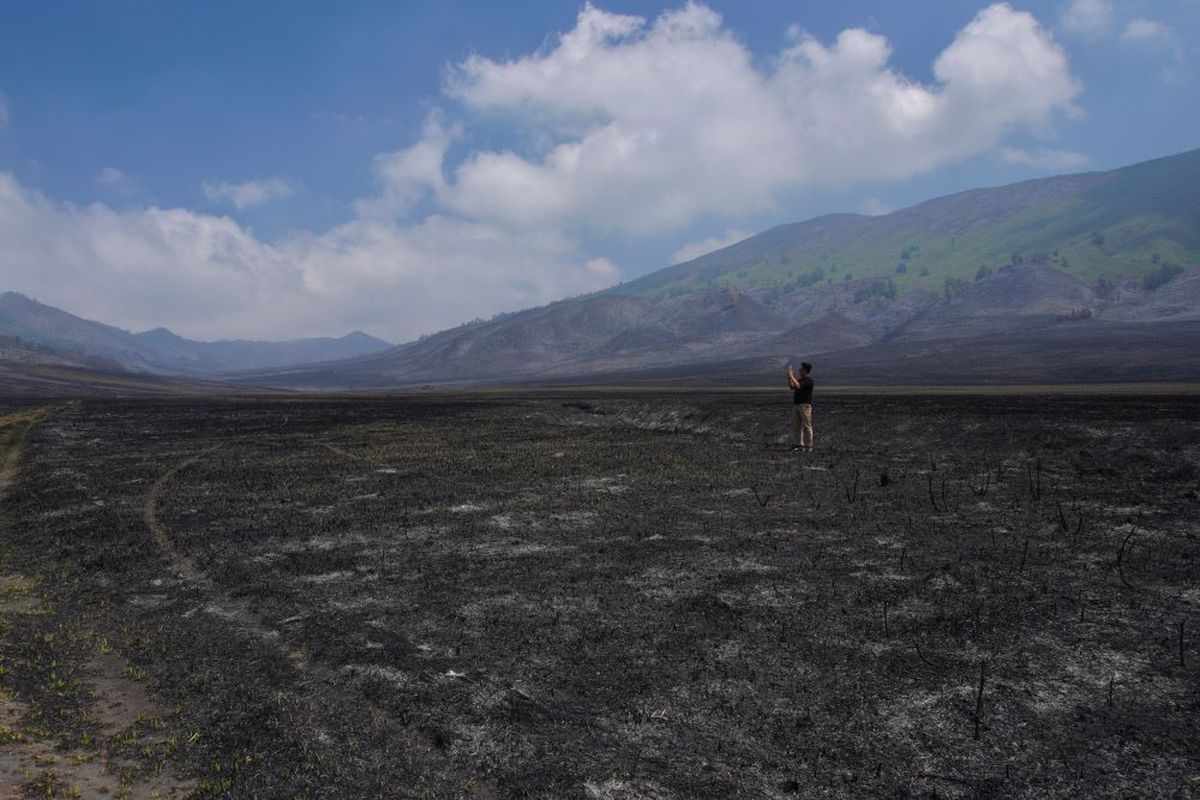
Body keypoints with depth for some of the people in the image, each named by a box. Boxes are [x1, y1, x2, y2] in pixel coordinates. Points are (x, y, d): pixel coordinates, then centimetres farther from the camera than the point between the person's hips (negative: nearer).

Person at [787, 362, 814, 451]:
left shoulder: (808, 380, -9)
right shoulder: (800, 379, 18)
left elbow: (798, 386, -21)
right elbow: (792, 386, 16)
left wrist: (791, 376, -16)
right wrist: (789, 378, 5)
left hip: (805, 405, -9)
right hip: (796, 404, 9)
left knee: (806, 426, -7)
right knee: (798, 425, 10)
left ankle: (808, 445, -5)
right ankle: (799, 444, 15)